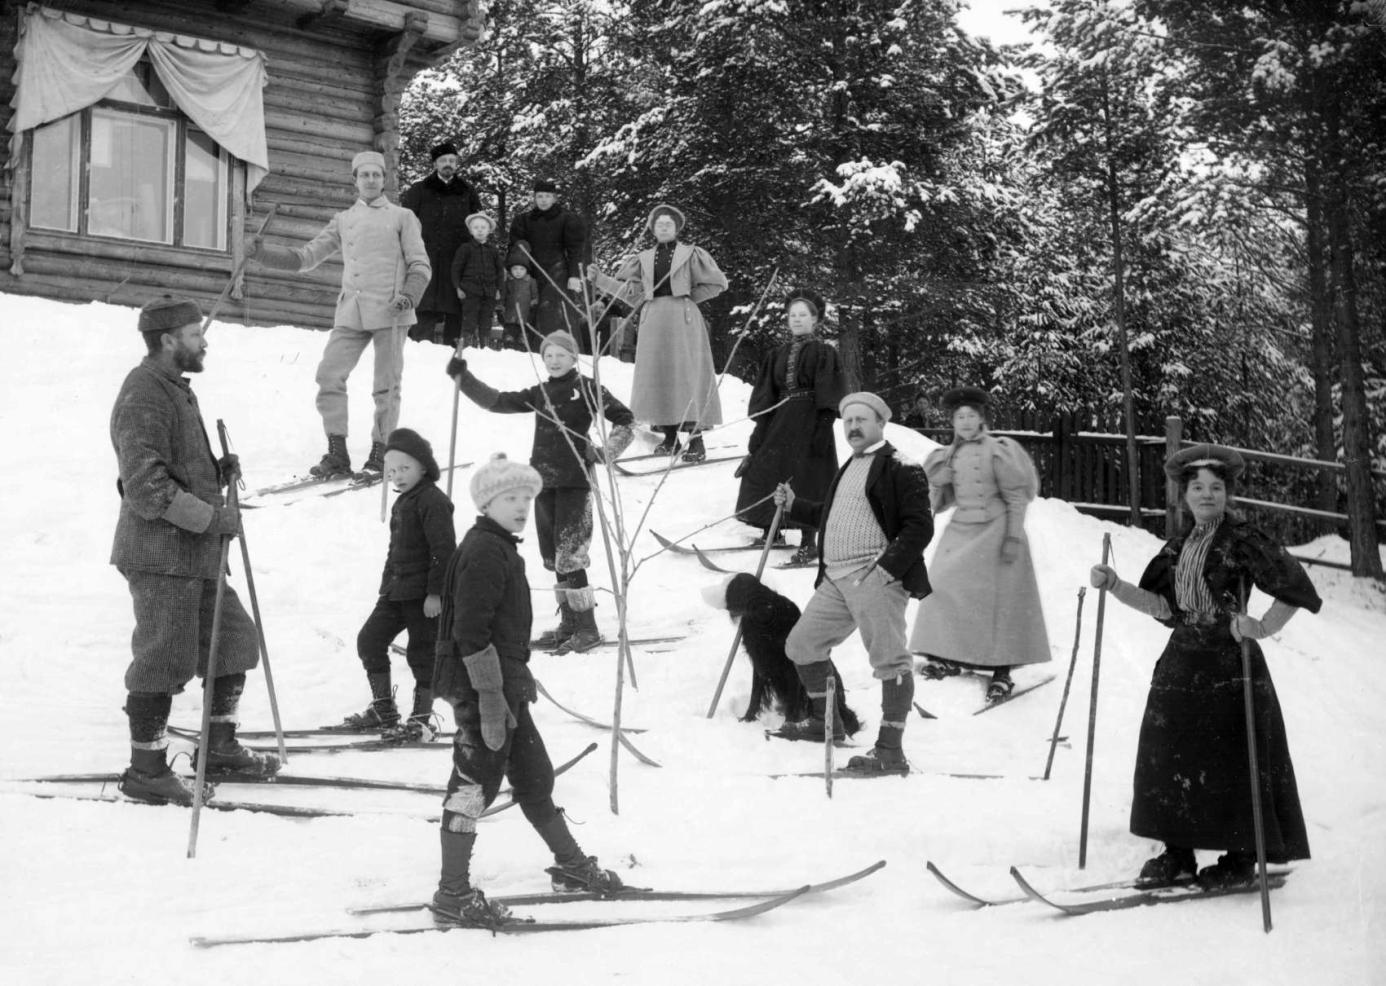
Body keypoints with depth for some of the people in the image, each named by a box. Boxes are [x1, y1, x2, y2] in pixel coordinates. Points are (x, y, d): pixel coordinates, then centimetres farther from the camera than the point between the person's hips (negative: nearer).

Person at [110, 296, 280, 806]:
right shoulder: (144, 397, -16)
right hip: (161, 555, -10)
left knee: (234, 640, 14)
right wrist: (212, 517, -20)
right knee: (164, 660, -3)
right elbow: (146, 485, -23)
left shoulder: (175, 390, 17)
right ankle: (146, 771, 8)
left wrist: (217, 472, 6)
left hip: (195, 552, 10)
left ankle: (219, 746, 27)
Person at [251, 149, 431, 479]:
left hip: (389, 312, -3)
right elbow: (306, 256, 18)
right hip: (351, 312, 3)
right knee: (329, 375, -7)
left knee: (386, 384, -1)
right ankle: (337, 454, 0)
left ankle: (381, 449, 11)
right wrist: (264, 254, 6)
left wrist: (409, 295, -15)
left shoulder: (402, 217, 9)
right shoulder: (343, 220, 19)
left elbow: (420, 265, 4)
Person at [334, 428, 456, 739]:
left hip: (424, 594, -9)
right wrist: (388, 580, 20)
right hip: (396, 590, 9)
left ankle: (422, 719, 10)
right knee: (370, 639, 8)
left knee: (422, 652, -1)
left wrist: (436, 592, -20)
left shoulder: (433, 501, -15)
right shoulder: (403, 502, 14)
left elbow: (444, 549, -19)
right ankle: (382, 710, 18)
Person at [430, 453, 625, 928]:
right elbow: (470, 630, -22)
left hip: (505, 685, 10)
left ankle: (571, 866, 32)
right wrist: (490, 695, -24)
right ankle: (452, 896, 2)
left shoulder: (501, 549, 17)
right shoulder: (483, 551, -16)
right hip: (481, 689, -10)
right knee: (474, 784, -5)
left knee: (534, 775, 19)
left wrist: (519, 677, 27)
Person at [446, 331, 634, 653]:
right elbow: (496, 401, 16)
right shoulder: (539, 394, 14)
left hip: (575, 482, -6)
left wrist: (606, 452, -11)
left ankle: (588, 629, -5)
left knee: (569, 558, -11)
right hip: (543, 481, 6)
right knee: (553, 559, 9)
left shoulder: (587, 389, 0)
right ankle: (569, 624, 18)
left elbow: (624, 418, 0)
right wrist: (463, 377, 11)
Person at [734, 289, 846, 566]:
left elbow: (829, 397, -8)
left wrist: (823, 428, -16)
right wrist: (760, 431, 7)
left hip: (810, 421, -6)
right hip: (781, 420, 6)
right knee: (766, 470, 6)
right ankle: (771, 530, 21)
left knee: (807, 478, -6)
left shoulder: (823, 353, -2)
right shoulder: (778, 355, 13)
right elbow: (766, 395, 12)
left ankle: (808, 543, -1)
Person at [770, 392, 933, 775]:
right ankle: (825, 721, 31)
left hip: (875, 578, -9)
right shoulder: (849, 470, 23)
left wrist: (887, 568, -20)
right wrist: (793, 505, 25)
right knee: (802, 645, 14)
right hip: (836, 579, 9)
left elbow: (920, 527, -13)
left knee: (889, 659, -11)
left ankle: (890, 750, -9)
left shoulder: (900, 470, -6)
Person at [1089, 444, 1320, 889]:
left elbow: (1295, 589, -10)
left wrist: (1261, 627, -22)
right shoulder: (1180, 546, 11)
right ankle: (1178, 852, 15)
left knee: (1232, 762, -1)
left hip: (1231, 665, -7)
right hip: (1182, 663, 7)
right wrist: (1114, 585, 0)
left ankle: (1242, 857, 11)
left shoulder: (1243, 541, -8)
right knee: (1168, 757, 5)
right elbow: (1161, 605, 10)